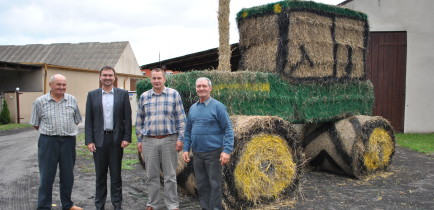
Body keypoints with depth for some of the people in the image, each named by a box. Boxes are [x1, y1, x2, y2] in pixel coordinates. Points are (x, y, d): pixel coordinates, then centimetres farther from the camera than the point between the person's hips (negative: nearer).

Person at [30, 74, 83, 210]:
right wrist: (50, 132, 7)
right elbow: (36, 123, 6)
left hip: (68, 141, 2)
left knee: (68, 175, 12)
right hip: (48, 142, -2)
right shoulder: (40, 101, -1)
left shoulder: (72, 100, 5)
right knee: (46, 176, 3)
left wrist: (67, 131, 9)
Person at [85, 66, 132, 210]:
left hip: (116, 139, -1)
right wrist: (89, 141, -5)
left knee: (116, 174, 8)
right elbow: (88, 120, 2)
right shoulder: (92, 95, 4)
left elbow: (127, 118, 0)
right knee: (100, 175, 10)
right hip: (99, 139, 1)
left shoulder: (123, 94, 2)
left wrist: (127, 138, -7)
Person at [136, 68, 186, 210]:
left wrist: (180, 138, -6)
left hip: (169, 140, -2)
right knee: (151, 175, 11)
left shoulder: (174, 94, 0)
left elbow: (180, 118, -1)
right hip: (149, 141, 2)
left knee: (170, 175, 5)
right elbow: (139, 120, 12)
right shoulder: (144, 96, 7)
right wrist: (139, 140, 9)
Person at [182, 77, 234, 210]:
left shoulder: (218, 106, -7)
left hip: (213, 153, -5)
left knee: (214, 184, 2)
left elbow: (228, 129, -10)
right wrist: (186, 149, 7)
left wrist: (227, 150, -18)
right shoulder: (193, 108, 10)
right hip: (197, 153, 5)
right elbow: (188, 131, 15)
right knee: (201, 184, 12)